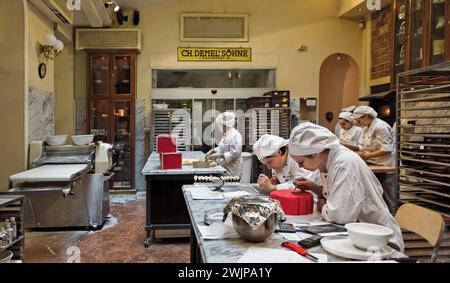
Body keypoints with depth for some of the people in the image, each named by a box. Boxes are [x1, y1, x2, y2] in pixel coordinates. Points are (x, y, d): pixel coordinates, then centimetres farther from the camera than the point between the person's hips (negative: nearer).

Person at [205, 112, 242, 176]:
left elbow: (234, 153, -23)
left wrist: (218, 156, -24)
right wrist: (212, 151, 12)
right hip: (223, 169, 9)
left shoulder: (235, 135, -16)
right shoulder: (226, 134, 15)